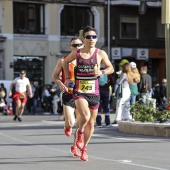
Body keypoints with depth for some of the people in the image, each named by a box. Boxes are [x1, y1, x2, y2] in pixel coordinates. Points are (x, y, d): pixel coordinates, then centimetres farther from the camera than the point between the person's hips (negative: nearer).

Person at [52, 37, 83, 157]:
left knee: (80, 124, 3)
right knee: (71, 122, -15)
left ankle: (75, 147, 20)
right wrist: (60, 84, -12)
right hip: (68, 95, -2)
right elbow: (55, 75, 8)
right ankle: (67, 126, 24)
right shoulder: (63, 61, -1)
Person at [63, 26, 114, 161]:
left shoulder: (100, 53, -2)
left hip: (94, 93, 2)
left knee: (91, 123, 9)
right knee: (85, 116, -27)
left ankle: (84, 148, 29)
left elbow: (111, 68, 7)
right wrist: (68, 78, 10)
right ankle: (80, 133, 6)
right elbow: (66, 62, 19)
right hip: (80, 92, -2)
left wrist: (102, 72, -14)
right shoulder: (76, 53, -1)